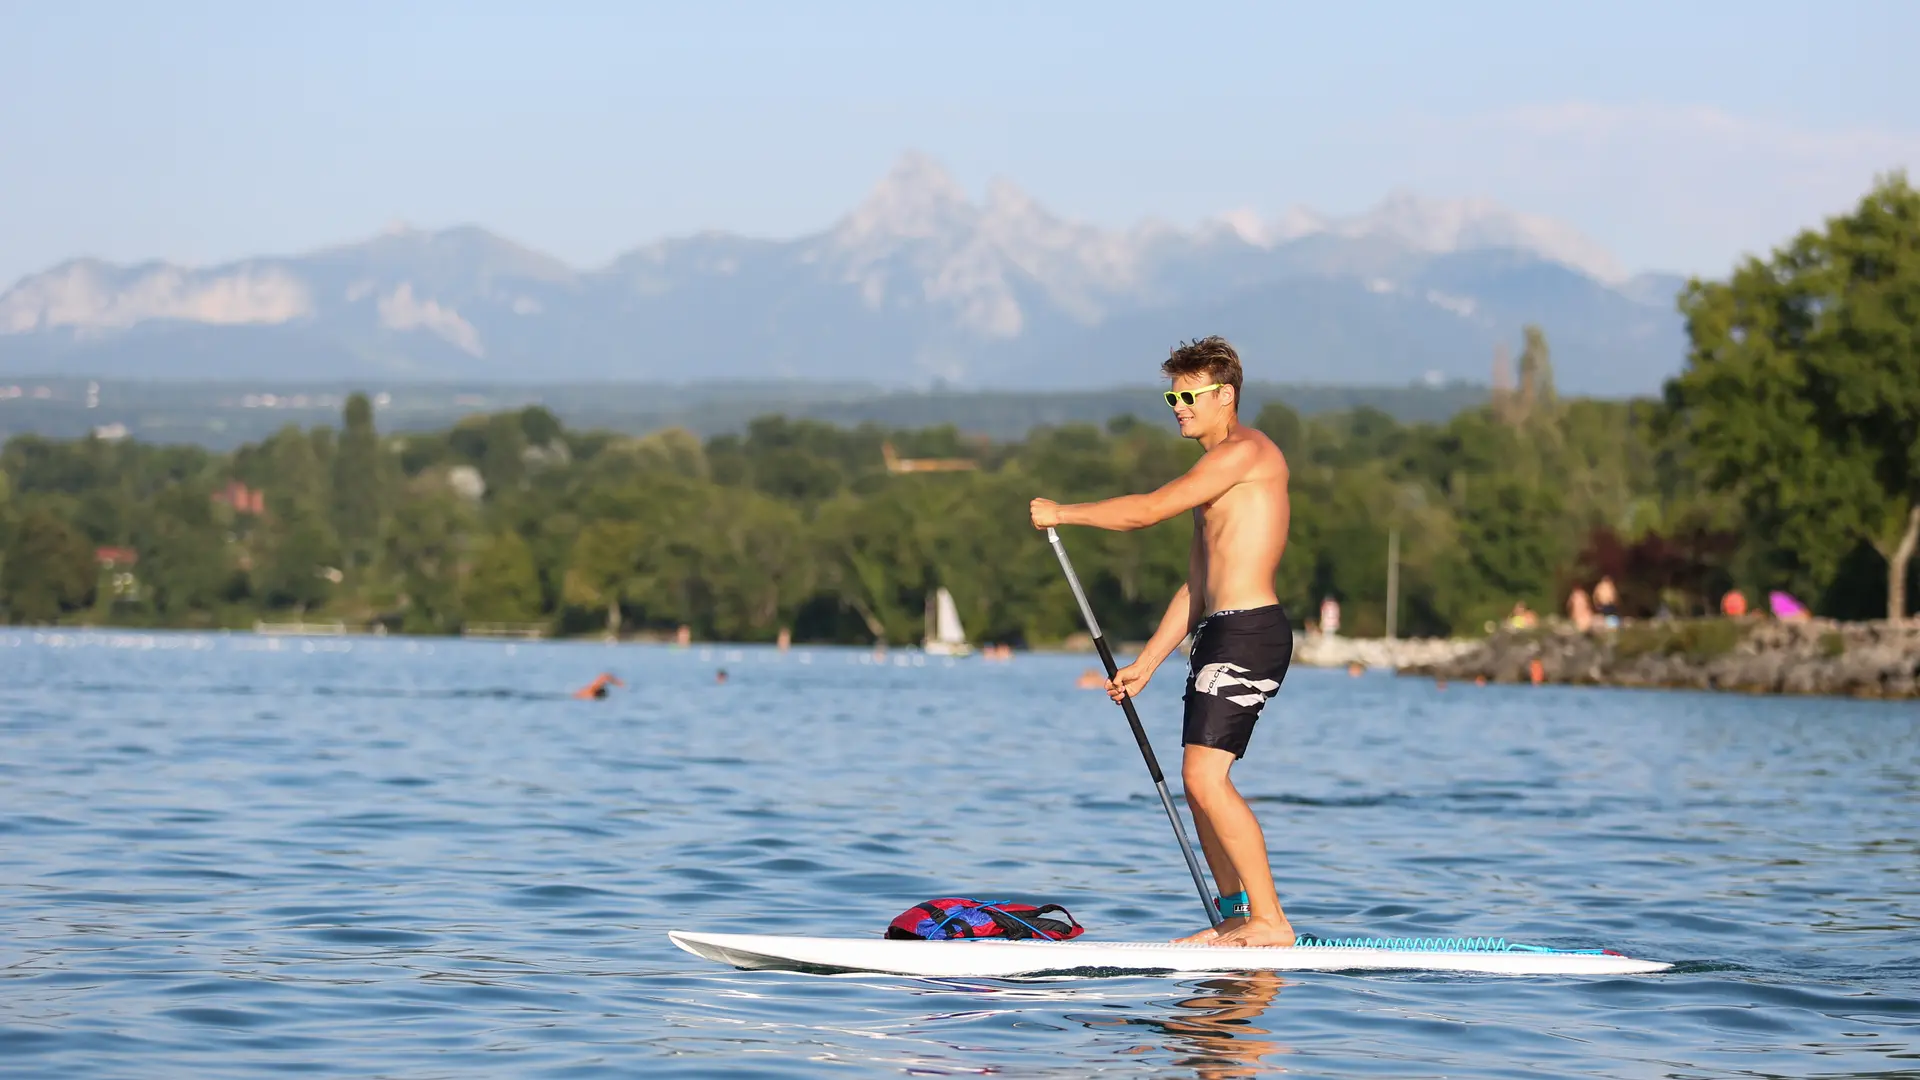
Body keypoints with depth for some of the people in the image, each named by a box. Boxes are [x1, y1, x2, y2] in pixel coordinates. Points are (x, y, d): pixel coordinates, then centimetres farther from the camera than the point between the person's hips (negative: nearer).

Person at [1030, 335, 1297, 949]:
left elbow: (1149, 510, -14)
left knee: (1205, 777, -16)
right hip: (1220, 635, 10)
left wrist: (1063, 513, -4)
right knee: (1199, 782, 11)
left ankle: (1270, 921, -15)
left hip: (1249, 634, -10)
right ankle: (1233, 916, 17)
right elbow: (1197, 586, 24)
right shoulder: (1218, 472, 23)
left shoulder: (1244, 451, -9)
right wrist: (1145, 665, 22)